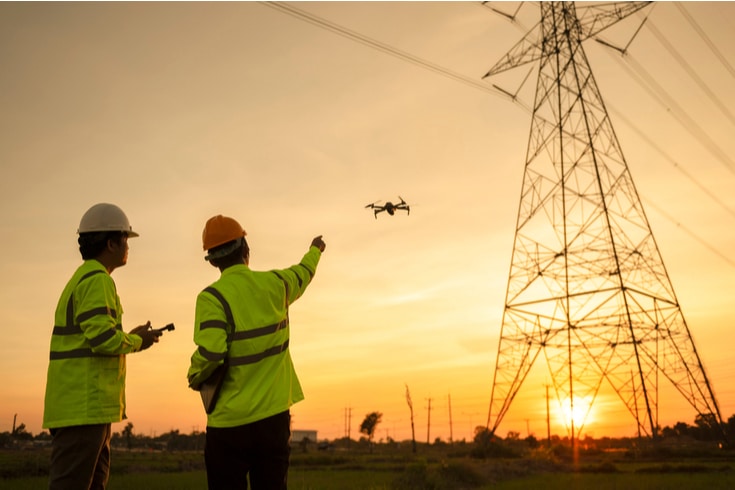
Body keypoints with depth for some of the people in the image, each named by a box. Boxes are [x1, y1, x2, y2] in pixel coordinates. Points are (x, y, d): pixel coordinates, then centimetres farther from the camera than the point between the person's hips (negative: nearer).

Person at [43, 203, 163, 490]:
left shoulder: (81, 278, 21)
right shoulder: (97, 279, -11)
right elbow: (103, 338, -21)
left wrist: (132, 337, 16)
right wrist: (137, 341, -4)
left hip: (83, 407, 10)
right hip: (85, 406, -10)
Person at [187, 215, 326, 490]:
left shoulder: (213, 296, -12)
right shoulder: (275, 284, 2)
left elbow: (210, 354, -22)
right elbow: (302, 274, 25)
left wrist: (195, 378, 0)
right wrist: (315, 251, 46)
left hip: (230, 421, -3)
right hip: (274, 415, 4)